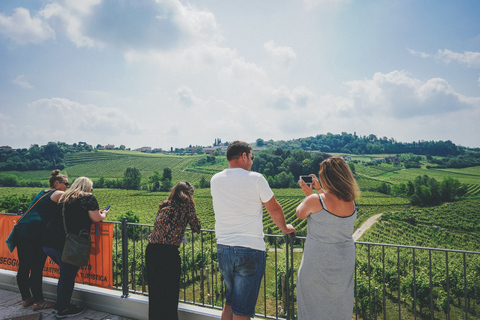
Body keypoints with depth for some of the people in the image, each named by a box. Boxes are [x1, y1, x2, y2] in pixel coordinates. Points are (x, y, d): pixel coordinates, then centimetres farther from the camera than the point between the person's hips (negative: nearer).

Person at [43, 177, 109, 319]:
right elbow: (96, 218, -6)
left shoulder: (65, 197, 19)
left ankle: (60, 305, 35)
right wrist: (103, 214, 16)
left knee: (66, 274, 24)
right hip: (67, 245, -8)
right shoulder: (88, 198, -3)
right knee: (68, 277, 8)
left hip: (49, 242, 8)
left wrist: (97, 212, 30)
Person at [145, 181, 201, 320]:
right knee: (170, 294, 9)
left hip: (151, 251, 6)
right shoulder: (186, 205, 2)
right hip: (168, 252, -6)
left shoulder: (164, 206, 17)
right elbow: (196, 228, 7)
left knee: (155, 293, 19)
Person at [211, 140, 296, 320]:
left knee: (229, 301, 23)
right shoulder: (255, 179, -10)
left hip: (222, 248, 6)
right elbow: (274, 210, 0)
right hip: (249, 251, -5)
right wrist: (285, 228, 17)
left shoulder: (215, 180, 4)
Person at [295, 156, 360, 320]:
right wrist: (319, 189, 21)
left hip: (318, 263, -5)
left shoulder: (315, 200, -23)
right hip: (345, 262, 5)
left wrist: (308, 194, 10)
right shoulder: (351, 202, -7)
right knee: (339, 307, 24)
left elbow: (300, 214, -3)